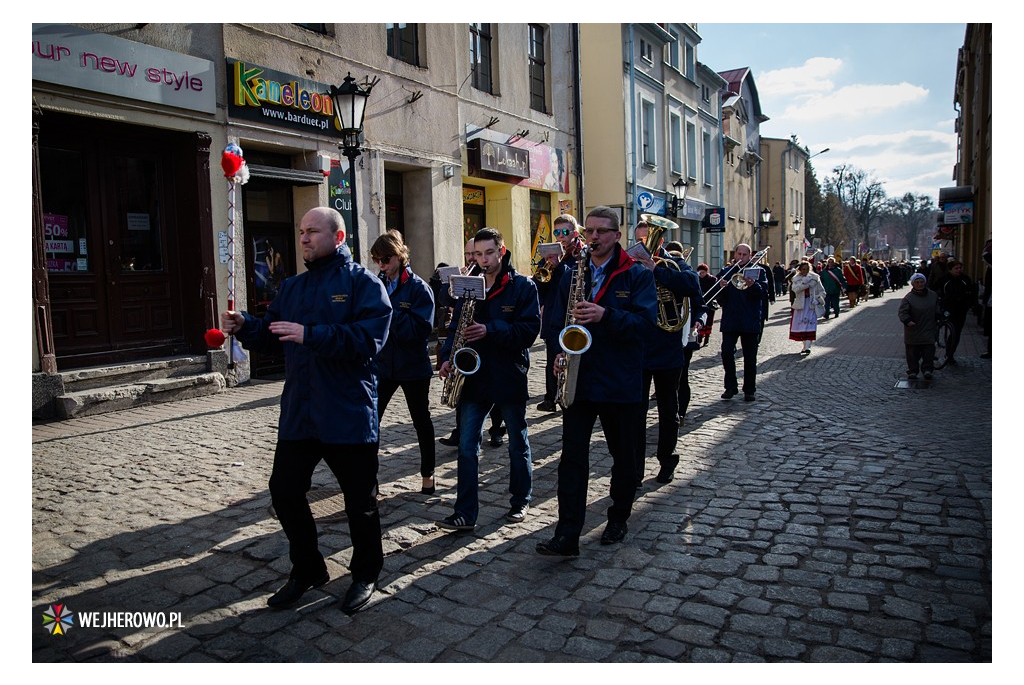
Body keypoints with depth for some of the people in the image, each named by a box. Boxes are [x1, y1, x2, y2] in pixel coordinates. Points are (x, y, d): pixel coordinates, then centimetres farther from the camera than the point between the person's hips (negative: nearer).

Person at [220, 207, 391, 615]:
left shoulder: (363, 283, -8)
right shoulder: (292, 288, 13)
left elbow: (368, 339, -22)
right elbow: (273, 338, 15)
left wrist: (310, 335, -26)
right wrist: (245, 327, -5)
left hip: (349, 417, -6)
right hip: (298, 414, 6)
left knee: (360, 501, 8)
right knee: (284, 491, 11)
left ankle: (366, 574, 30)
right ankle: (307, 569, 33)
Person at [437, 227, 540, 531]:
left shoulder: (523, 286, -4)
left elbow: (529, 329, -14)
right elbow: (456, 326, 10)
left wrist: (490, 330, -25)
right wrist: (447, 356, -7)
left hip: (509, 376, -3)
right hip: (473, 376, 3)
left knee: (518, 444, 12)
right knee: (466, 446, 0)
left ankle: (520, 502, 30)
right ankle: (465, 513, 6)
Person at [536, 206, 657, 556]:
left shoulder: (637, 275, -3)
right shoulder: (572, 274, 9)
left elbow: (646, 322, -16)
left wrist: (605, 315, -29)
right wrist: (560, 350, -3)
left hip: (621, 383, -2)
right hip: (579, 378, 2)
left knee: (624, 457, 13)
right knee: (572, 457, -3)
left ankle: (618, 518, 34)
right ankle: (567, 535, -1)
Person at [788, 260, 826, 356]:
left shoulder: (815, 277, 3)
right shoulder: (796, 278, 5)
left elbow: (822, 291, 9)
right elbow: (795, 289, -15)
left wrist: (819, 299, -6)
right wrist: (805, 282, -22)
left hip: (811, 304, -2)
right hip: (800, 304, 2)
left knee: (809, 325, -12)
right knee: (801, 325, 4)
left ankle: (807, 348, -16)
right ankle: (805, 345, 18)